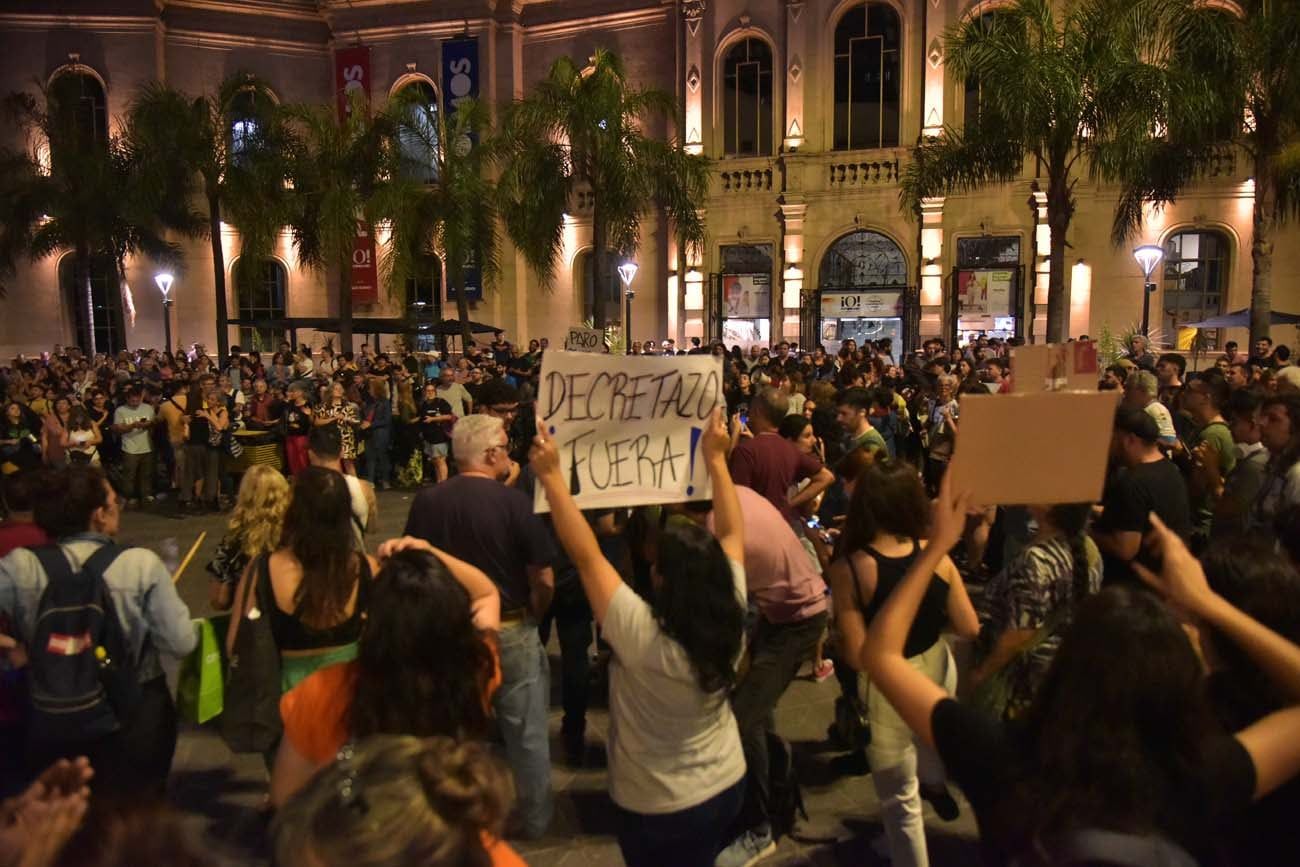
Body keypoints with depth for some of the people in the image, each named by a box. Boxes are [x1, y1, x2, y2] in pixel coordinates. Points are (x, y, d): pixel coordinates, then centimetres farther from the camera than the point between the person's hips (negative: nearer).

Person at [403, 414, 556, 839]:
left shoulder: (426, 501, -10)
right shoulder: (514, 501, -19)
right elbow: (543, 580, -16)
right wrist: (532, 617, 4)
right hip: (510, 632, -3)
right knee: (526, 733, 15)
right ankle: (533, 817, 30)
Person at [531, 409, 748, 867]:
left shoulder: (642, 636, -33)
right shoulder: (731, 624, -18)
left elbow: (586, 554, -31)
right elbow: (731, 533, -7)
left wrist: (552, 475, -27)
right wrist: (716, 460, -3)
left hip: (658, 808, -5)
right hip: (727, 785, 5)